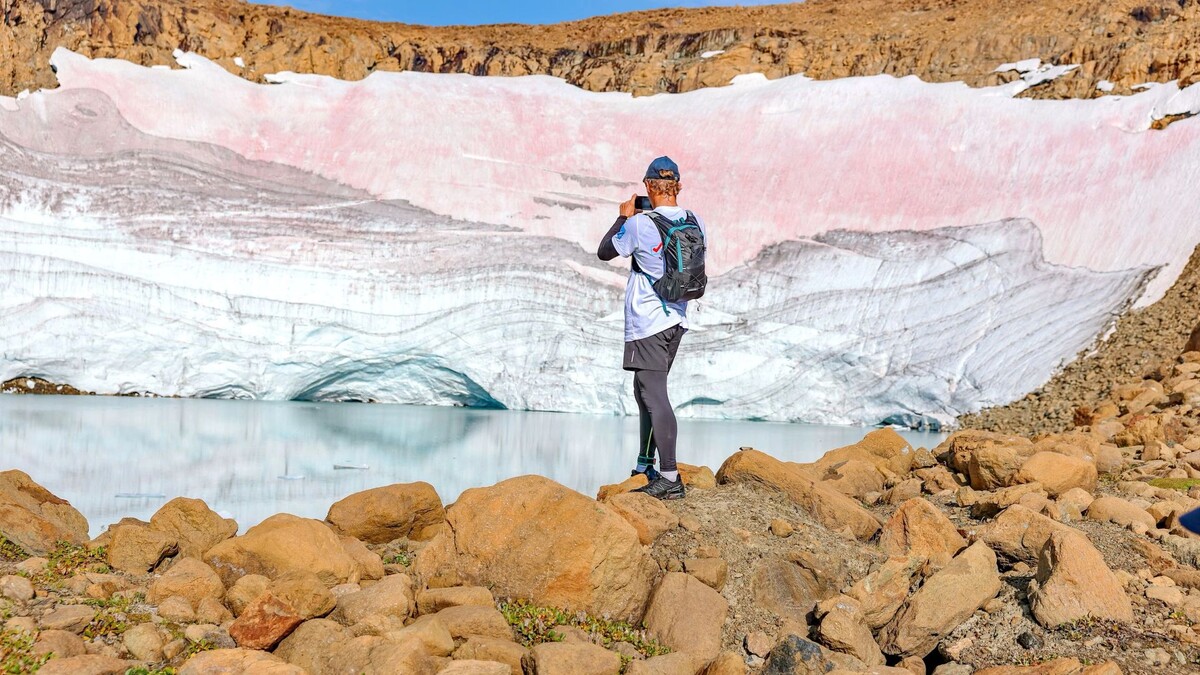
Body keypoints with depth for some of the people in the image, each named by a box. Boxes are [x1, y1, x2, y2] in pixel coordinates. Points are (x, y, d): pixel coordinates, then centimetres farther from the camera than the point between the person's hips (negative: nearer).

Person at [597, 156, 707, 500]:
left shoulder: (639, 224, -15)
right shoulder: (695, 223, 2)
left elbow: (604, 252, 1)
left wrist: (623, 217, 14)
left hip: (647, 323, -7)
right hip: (677, 320, 7)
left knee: (655, 396, -8)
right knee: (646, 391, 20)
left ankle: (670, 479, -11)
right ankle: (645, 465, 29)